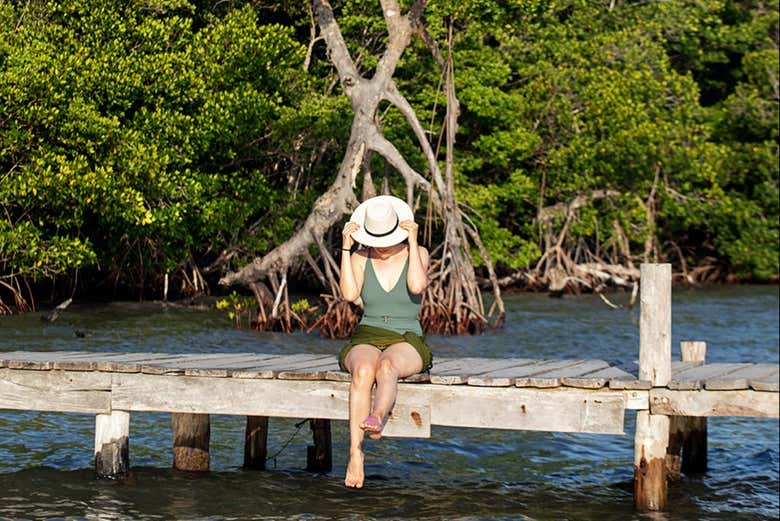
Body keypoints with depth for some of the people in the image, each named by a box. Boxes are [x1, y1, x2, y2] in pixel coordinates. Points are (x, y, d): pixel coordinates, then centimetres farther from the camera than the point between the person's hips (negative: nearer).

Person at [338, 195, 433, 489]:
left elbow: (417, 286, -17)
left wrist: (412, 243, -14)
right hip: (366, 341, 1)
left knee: (386, 366, -38)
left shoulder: (417, 254, 4)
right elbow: (349, 294, -12)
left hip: (407, 343, -1)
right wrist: (346, 247, -11)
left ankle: (377, 418, -68)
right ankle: (355, 456, -47)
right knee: (364, 370, -36)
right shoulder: (360, 258, 7)